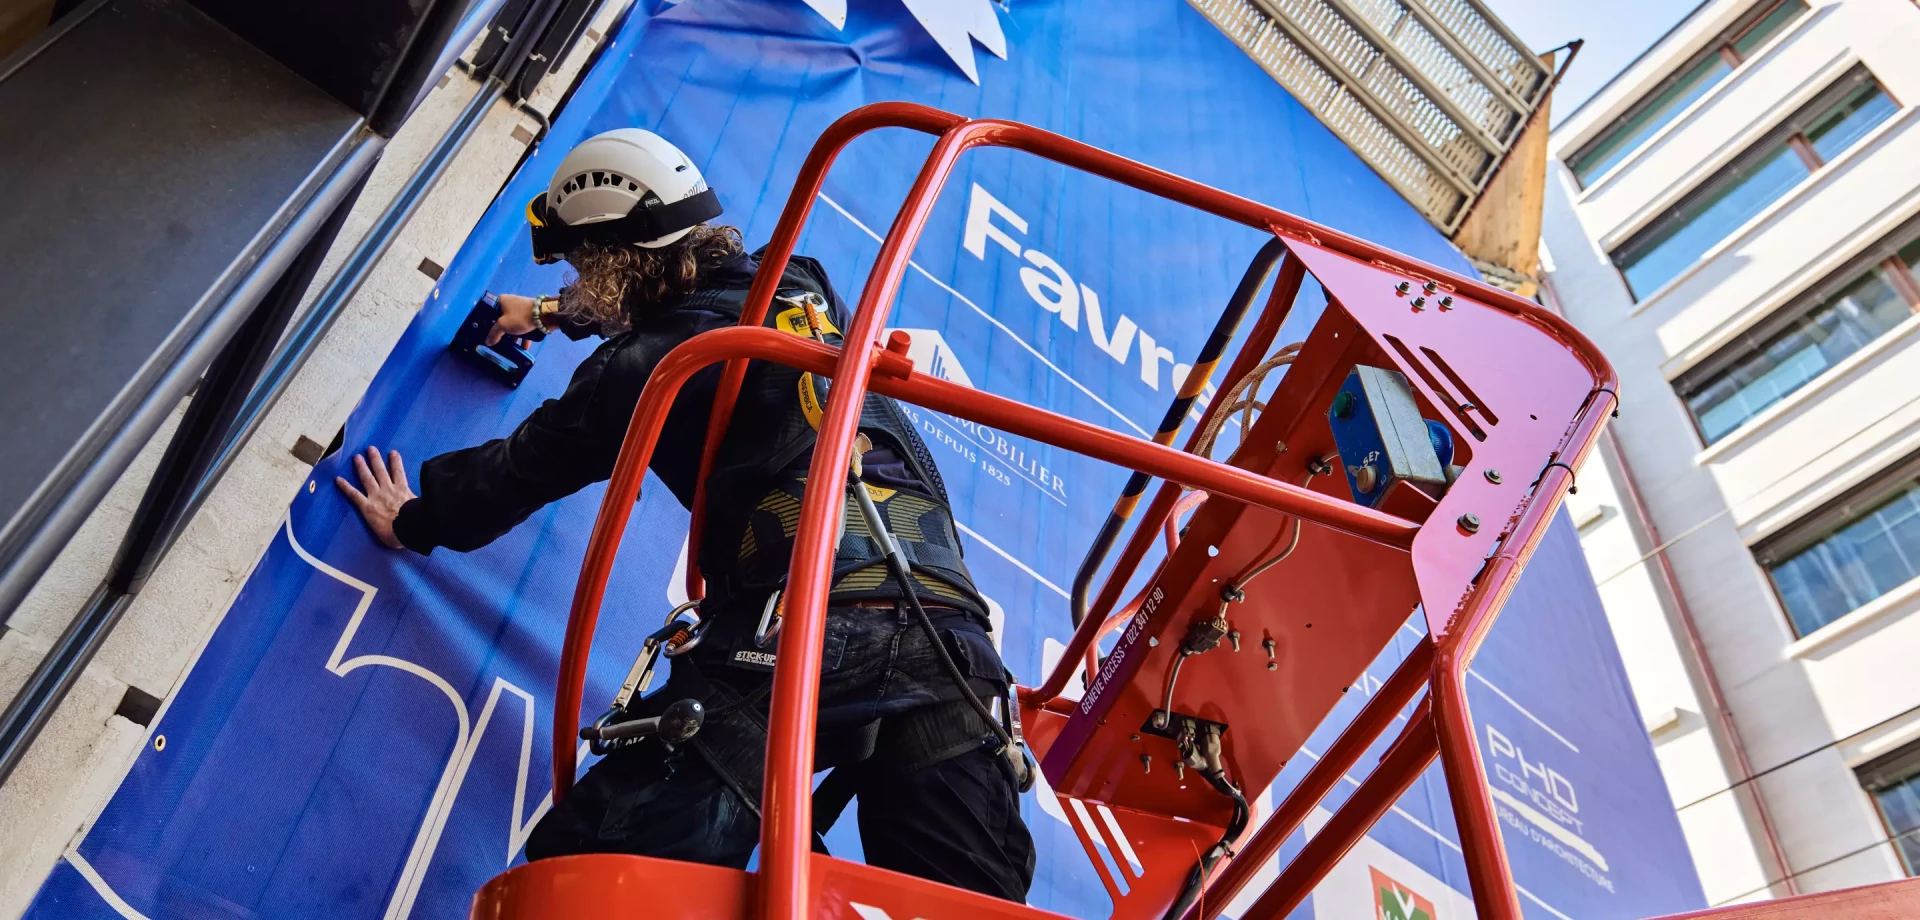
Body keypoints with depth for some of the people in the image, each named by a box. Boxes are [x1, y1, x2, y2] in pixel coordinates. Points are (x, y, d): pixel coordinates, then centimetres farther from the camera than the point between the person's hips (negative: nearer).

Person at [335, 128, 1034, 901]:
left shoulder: (647, 365, 7)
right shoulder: (806, 287, 24)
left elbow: (524, 470, 21)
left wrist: (413, 522, 41)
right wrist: (554, 314, 60)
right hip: (949, 626, 6)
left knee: (583, 865, -4)